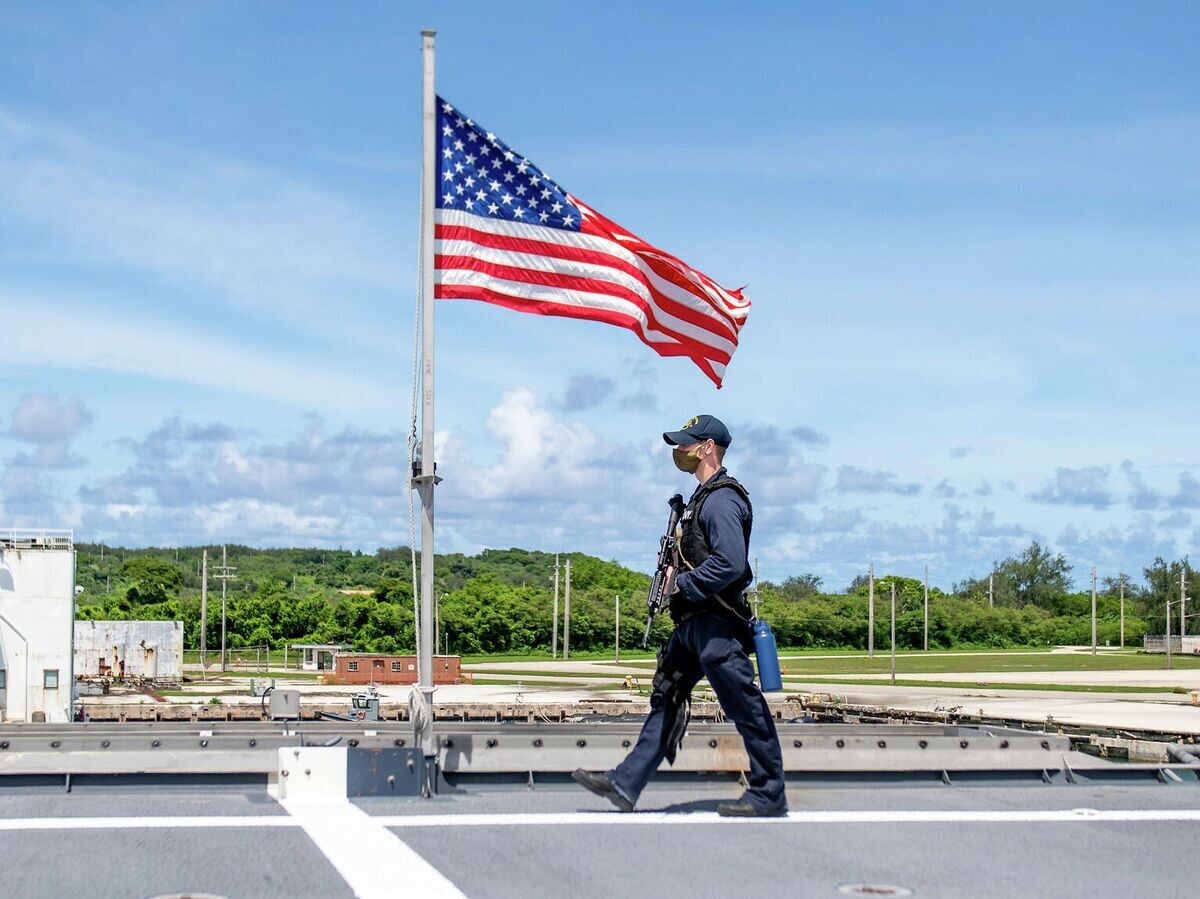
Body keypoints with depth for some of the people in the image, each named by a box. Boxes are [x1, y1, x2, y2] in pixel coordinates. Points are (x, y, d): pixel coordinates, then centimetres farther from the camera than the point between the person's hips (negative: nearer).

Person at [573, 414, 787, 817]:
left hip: (717, 623, -11)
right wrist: (676, 581, 10)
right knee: (666, 700, 9)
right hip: (694, 623, 11)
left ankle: (769, 795, 3)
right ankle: (625, 783, 12)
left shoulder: (722, 500, -14)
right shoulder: (703, 497, 18)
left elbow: (730, 563, -25)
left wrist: (683, 586, -16)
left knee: (745, 707, -4)